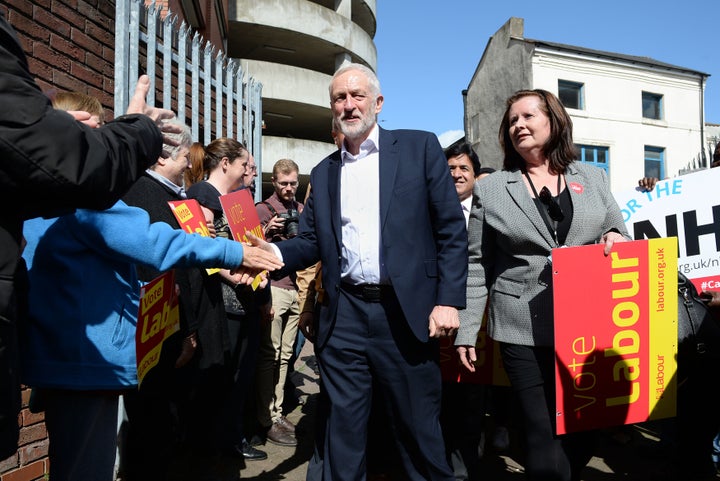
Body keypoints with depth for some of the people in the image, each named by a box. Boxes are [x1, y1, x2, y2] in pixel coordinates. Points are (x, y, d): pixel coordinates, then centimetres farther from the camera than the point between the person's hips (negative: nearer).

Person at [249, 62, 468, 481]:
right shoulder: (323, 172, 14)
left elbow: (452, 229, -3)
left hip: (406, 313, -3)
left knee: (418, 426, 11)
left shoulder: (420, 147, 2)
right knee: (344, 426, 14)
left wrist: (448, 300, -10)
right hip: (344, 316, 4)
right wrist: (273, 252, -9)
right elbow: (312, 242, 11)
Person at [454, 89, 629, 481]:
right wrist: (466, 331, -3)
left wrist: (616, 238, -8)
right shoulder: (490, 190, 3)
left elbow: (620, 236, 17)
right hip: (524, 330, -2)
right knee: (546, 437, 0)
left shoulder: (593, 179, 10)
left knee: (584, 431, 12)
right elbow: (476, 266, 2)